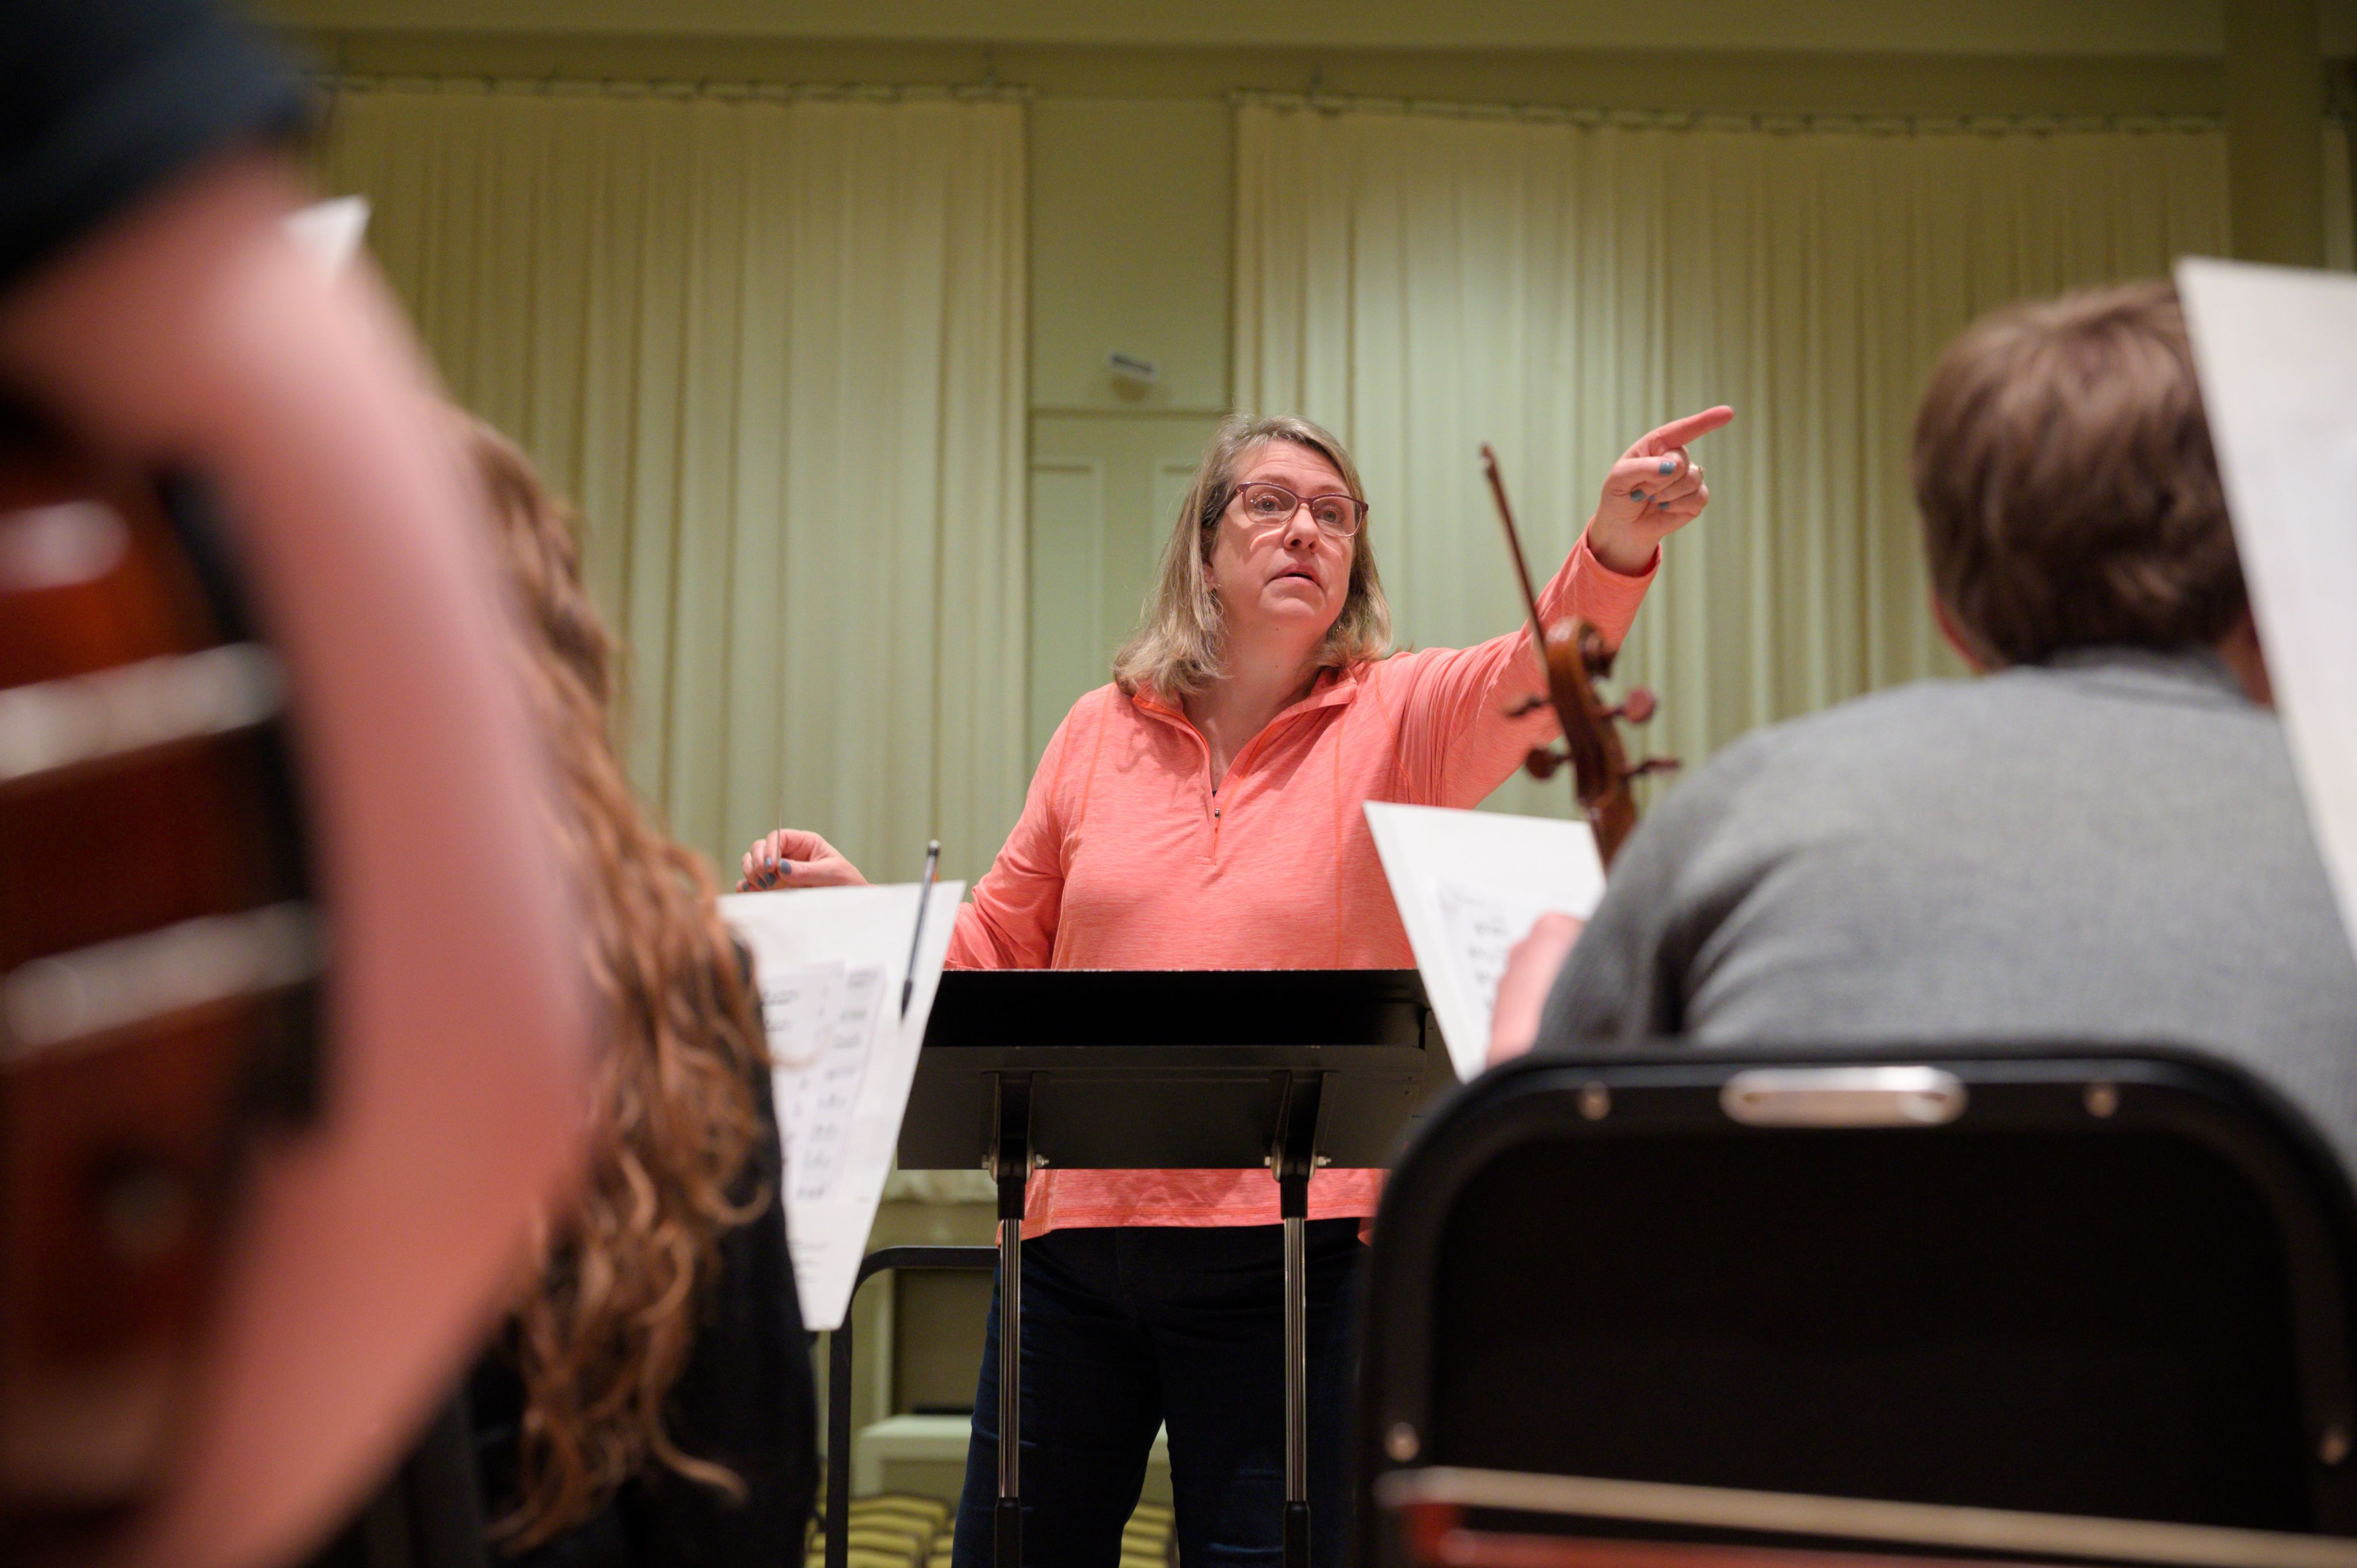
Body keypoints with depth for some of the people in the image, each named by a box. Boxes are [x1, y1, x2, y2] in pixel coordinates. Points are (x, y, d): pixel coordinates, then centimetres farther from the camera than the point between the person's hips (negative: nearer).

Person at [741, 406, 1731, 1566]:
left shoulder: (1397, 722, 1)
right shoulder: (1101, 733, 8)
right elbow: (997, 953, 15)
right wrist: (856, 908, 0)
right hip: (1075, 1236, 3)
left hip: (1285, 1252, -3)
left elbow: (1541, 669, -20)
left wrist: (1616, 548, -39)